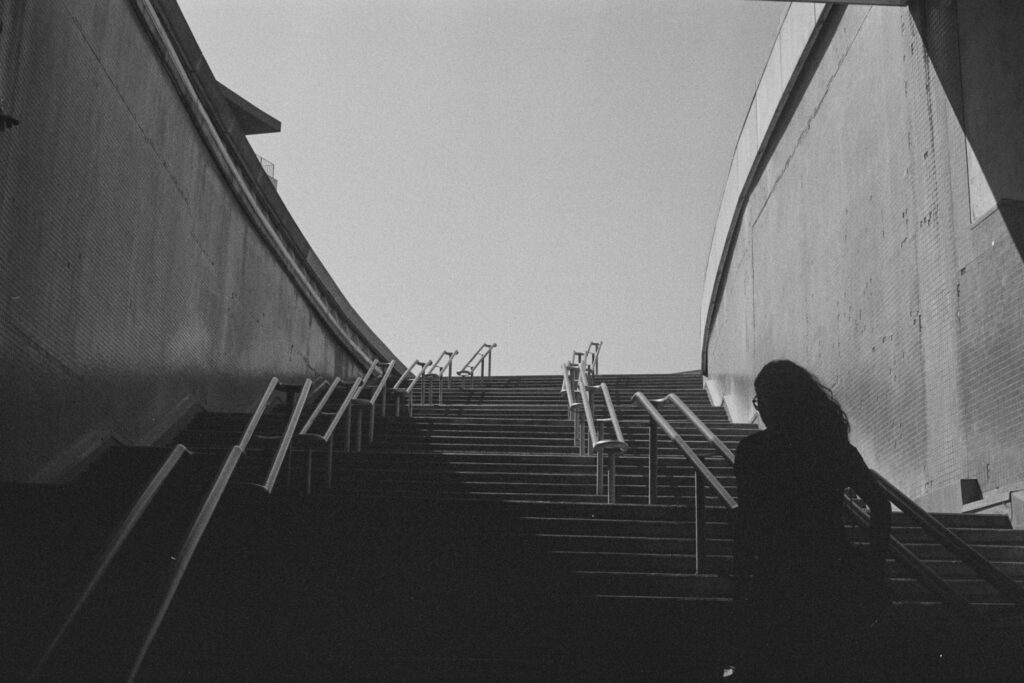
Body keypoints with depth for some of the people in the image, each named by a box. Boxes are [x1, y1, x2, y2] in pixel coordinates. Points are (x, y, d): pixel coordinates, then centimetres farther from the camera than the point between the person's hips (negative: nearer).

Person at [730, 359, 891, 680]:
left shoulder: (753, 450, -9)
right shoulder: (835, 445, 5)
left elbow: (747, 522, -11)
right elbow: (879, 503, 3)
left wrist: (743, 587, -7)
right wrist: (875, 567, 7)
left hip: (779, 579, -5)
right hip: (834, 577, 5)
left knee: (760, 668, 9)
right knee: (822, 669, 18)